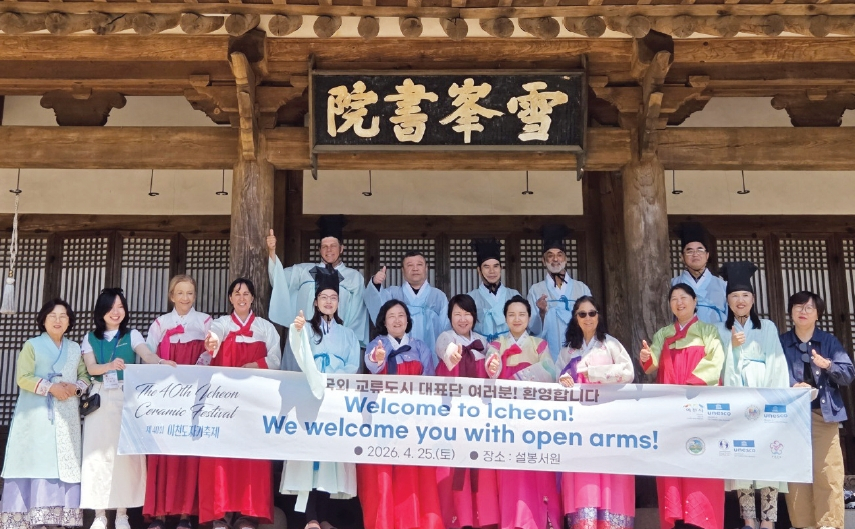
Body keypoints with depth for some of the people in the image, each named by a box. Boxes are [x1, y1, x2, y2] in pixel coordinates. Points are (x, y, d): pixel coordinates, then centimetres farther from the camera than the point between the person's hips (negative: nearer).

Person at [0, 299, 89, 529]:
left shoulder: (75, 349, 16)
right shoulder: (32, 345, 4)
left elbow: (85, 376, 11)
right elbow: (23, 378, -6)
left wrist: (76, 387, -10)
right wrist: (50, 388, -17)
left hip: (66, 416, 4)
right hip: (36, 415, -4)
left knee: (64, 464, 0)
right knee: (35, 461, -10)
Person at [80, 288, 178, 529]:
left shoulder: (132, 335, 5)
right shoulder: (90, 338, 9)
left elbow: (147, 355, -14)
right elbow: (91, 367, -6)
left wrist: (162, 362, -37)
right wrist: (111, 365, -28)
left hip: (127, 400, -1)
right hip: (100, 400, 1)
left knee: (125, 453, -3)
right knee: (98, 452, -1)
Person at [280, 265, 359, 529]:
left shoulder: (347, 334, 16)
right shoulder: (307, 328, 8)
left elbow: (353, 365, 5)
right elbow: (301, 357, -14)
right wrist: (297, 331, -35)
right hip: (311, 394, -2)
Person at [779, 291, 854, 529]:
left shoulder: (829, 341, 8)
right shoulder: (780, 342, 7)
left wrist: (828, 365, -18)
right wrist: (791, 389, -15)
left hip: (824, 415, 0)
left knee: (827, 474, -4)